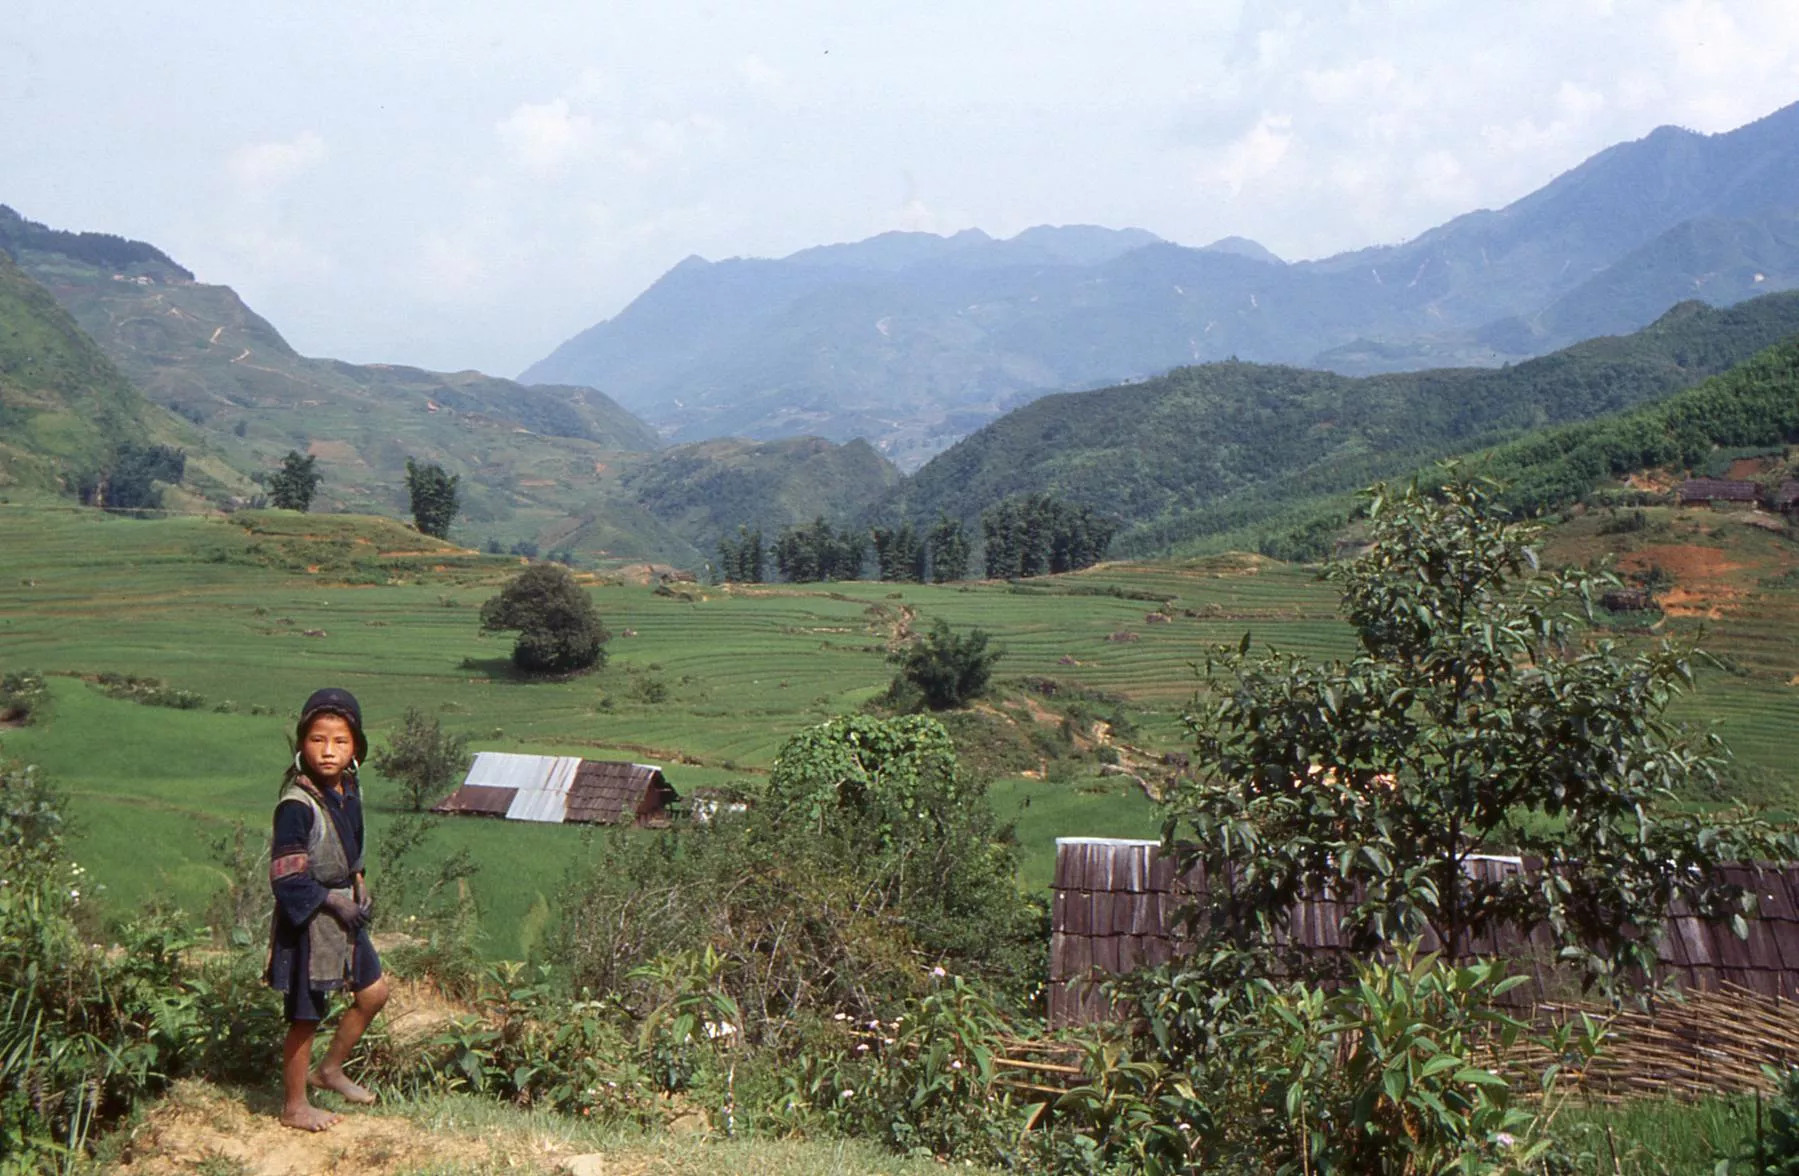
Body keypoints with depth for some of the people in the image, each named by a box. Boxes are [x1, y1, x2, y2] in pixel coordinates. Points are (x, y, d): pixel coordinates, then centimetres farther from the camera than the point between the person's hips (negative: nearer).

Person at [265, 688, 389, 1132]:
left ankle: (330, 1069, 38)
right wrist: (333, 903, -16)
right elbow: (286, 879, -24)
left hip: (344, 912, 8)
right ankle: (294, 1106, 23)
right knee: (306, 1016, 5)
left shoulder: (348, 791, 0)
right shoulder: (297, 805, -24)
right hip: (308, 923, -8)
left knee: (373, 992, 19)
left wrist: (358, 885, 5)